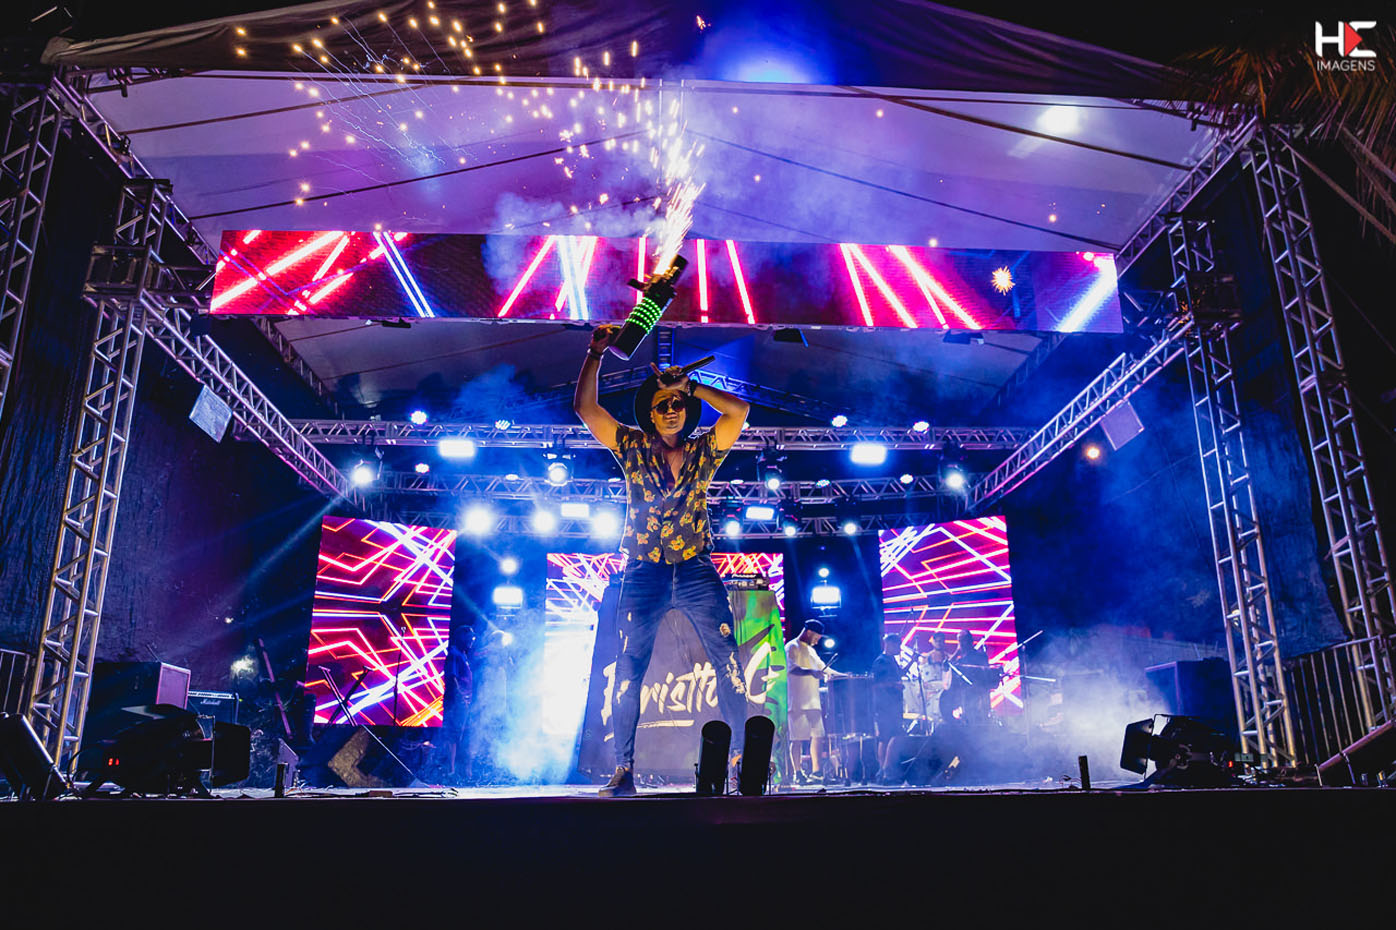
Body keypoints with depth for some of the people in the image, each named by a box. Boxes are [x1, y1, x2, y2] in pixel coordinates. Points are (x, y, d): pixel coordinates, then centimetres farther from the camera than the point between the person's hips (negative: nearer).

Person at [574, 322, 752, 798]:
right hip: (644, 573, 0)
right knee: (627, 671, -5)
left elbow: (739, 410, -1)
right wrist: (595, 354, 0)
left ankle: (742, 757, -2)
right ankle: (623, 771, 0)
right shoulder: (633, 449, 8)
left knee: (728, 661, -9)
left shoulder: (703, 451, 9)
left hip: (697, 570, 1)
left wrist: (687, 385, 2)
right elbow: (586, 408, 3)